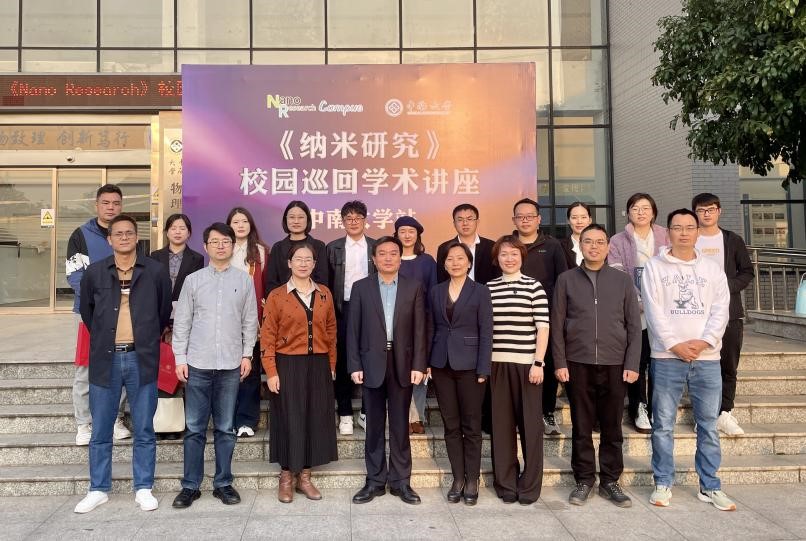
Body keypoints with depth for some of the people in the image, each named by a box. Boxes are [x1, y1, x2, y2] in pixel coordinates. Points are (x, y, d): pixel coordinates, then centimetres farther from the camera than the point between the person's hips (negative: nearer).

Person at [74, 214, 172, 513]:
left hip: (142, 359, -1)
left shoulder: (156, 271, 0)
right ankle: (98, 489, 23)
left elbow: (164, 311, 12)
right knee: (100, 430, 9)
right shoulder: (94, 272, 3)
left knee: (144, 430, 7)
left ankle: (143, 488, 19)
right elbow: (86, 310, 17)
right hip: (105, 360, 1)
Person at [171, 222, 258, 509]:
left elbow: (250, 321, 7)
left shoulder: (244, 280, 5)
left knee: (225, 428, 8)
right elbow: (181, 322, 5)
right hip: (197, 364, 0)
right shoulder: (193, 280, 4)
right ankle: (190, 485, 16)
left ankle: (223, 483, 20)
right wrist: (180, 358, 0)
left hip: (231, 365, 0)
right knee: (194, 428, 5)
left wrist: (247, 354, 2)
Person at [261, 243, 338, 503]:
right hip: (288, 366, -3)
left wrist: (331, 365, 9)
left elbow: (331, 331, 12)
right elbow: (267, 336, -4)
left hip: (318, 366, 3)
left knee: (315, 419, 7)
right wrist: (271, 372, -10)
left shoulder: (325, 294, 7)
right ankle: (286, 477, 19)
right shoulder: (276, 296, -2)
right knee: (289, 419, 3)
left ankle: (304, 476, 21)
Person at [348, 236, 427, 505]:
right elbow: (353, 330, 1)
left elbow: (419, 329, 1)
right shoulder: (361, 287, 4)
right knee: (374, 426, 8)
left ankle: (400, 480, 18)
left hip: (402, 363, 0)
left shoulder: (414, 287, 4)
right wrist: (354, 365, -5)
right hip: (372, 364, 0)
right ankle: (375, 481, 18)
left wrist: (418, 365, -6)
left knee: (400, 425, 8)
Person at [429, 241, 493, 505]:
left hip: (469, 365, -3)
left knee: (471, 425, 4)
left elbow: (486, 333, -5)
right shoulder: (436, 291, 8)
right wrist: (426, 362, 4)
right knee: (450, 425, 9)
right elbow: (431, 328, 11)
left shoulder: (480, 292, -2)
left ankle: (472, 481, 15)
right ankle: (457, 478, 19)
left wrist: (483, 369, -10)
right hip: (442, 365, 3)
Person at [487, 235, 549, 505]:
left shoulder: (534, 286, 1)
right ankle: (506, 484, 19)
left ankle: (529, 486, 16)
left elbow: (543, 327, -2)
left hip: (526, 364, -2)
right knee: (502, 424, 7)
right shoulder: (488, 288, 9)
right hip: (496, 364, 2)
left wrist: (538, 363, -8)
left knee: (530, 424, 4)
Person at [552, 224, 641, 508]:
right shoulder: (566, 280, 5)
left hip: (614, 364, 1)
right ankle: (584, 480, 17)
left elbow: (634, 325, 6)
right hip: (578, 364, 0)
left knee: (612, 426, 6)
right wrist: (560, 363, -3)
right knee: (581, 426, 6)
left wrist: (632, 364, -2)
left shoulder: (622, 280, 7)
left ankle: (610, 481, 19)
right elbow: (557, 325, 4)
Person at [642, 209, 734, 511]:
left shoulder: (712, 268, 11)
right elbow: (654, 311, -5)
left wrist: (704, 341, -11)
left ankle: (710, 487, 19)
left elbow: (721, 310, 3)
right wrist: (674, 345, -12)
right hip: (667, 357, -2)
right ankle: (663, 484, 15)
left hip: (707, 358, 2)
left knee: (709, 426, 8)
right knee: (663, 425, 3)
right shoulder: (654, 267, 3)